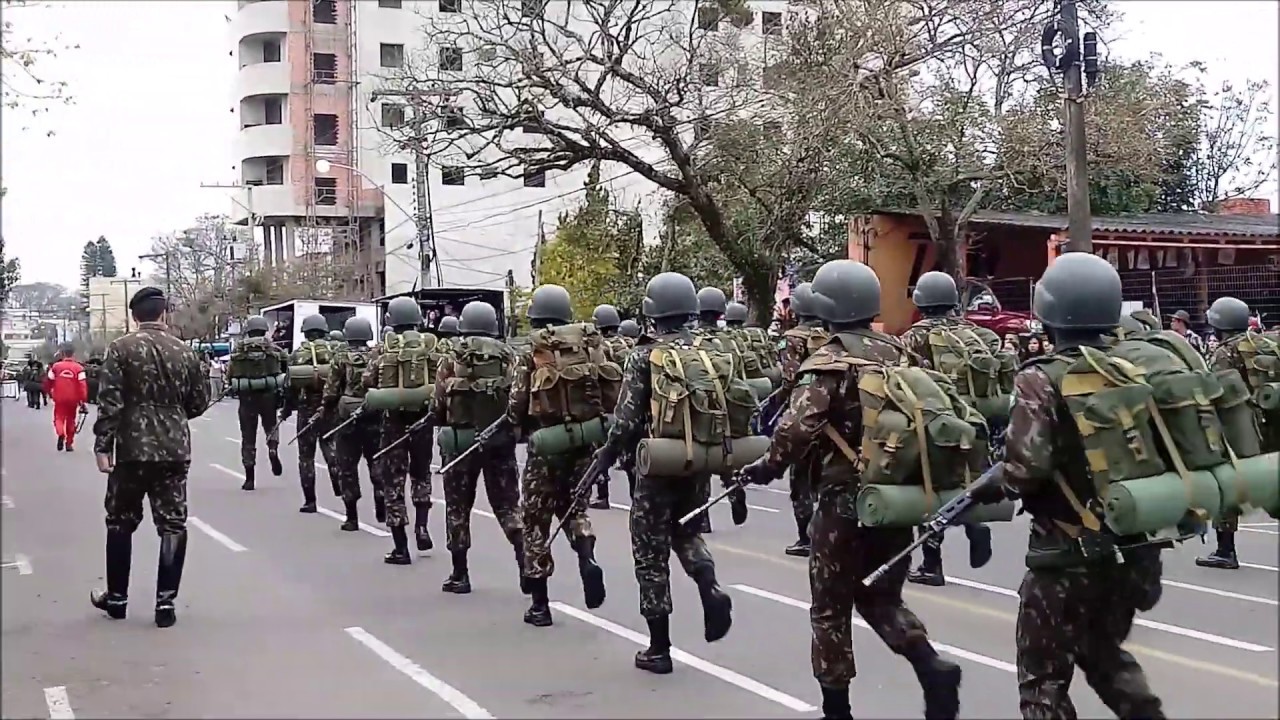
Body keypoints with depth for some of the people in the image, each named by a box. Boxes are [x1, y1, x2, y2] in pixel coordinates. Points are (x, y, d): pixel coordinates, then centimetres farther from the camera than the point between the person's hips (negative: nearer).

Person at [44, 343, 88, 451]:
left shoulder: (56, 366, -3)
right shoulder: (79, 368, -7)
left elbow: (49, 381, 5)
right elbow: (83, 385, -13)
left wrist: (48, 392, 25)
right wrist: (83, 400, -9)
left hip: (59, 398, 0)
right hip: (73, 399, 0)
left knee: (59, 417, 9)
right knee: (71, 420, 15)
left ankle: (61, 434, -22)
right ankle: (69, 443, 21)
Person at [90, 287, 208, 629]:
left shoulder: (121, 348, -5)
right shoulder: (184, 351, 5)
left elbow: (109, 401, -12)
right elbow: (199, 402, 11)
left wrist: (102, 446, -10)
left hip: (133, 449, -2)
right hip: (175, 449, 2)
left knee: (121, 522, 13)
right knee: (173, 524, 5)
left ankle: (116, 597, 22)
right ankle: (166, 601, 3)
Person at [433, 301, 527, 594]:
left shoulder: (452, 360, -4)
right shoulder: (507, 357, -1)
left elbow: (438, 405, -4)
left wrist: (445, 424, 16)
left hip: (459, 439, -1)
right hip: (500, 441, 1)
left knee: (458, 506, 10)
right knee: (507, 504, 11)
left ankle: (460, 575, 12)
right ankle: (526, 561, -2)